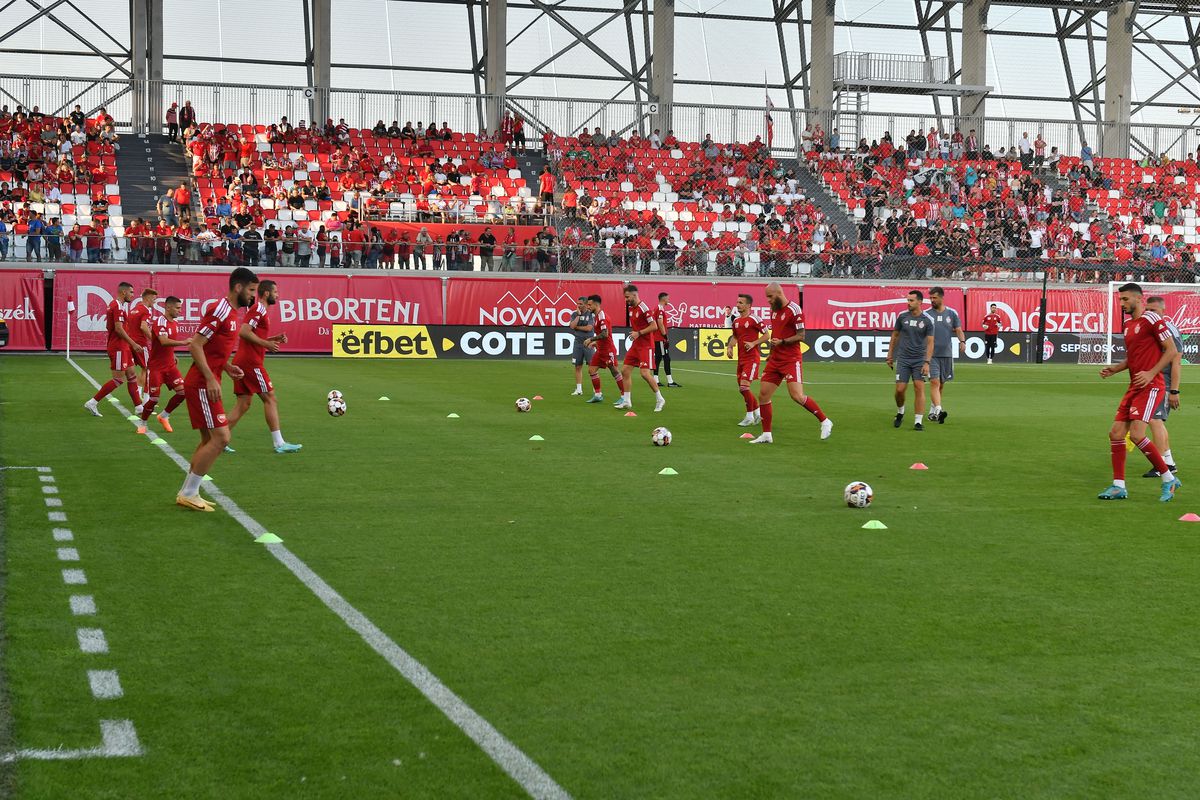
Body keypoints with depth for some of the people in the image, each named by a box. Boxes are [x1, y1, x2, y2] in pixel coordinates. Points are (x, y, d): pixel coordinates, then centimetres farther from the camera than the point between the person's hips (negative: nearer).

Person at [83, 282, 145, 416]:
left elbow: (108, 326, 22)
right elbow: (119, 329, -24)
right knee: (119, 379, -8)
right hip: (118, 348, -11)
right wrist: (133, 344, -19)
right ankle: (92, 403, -5)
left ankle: (139, 406, 16)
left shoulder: (113, 304, 15)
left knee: (132, 374, 12)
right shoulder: (118, 306, -17)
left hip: (122, 346, 11)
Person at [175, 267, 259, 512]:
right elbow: (195, 346, -20)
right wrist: (211, 379, -23)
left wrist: (227, 367, 8)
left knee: (209, 440, 14)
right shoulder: (220, 310, -16)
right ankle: (189, 493, -4)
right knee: (220, 438, -11)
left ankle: (187, 493, 19)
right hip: (202, 385, -10)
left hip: (206, 384, 10)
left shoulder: (231, 313, 15)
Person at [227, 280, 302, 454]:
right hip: (251, 361, -10)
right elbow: (244, 332, -22)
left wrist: (274, 339, 13)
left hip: (242, 361, 10)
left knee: (244, 403, 9)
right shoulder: (259, 309, -11)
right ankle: (279, 444, -4)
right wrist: (266, 344, -18)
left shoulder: (260, 310, 21)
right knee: (270, 398, -5)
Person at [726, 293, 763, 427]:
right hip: (741, 359, 8)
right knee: (742, 389, 11)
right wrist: (729, 347, 6)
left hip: (752, 359, -8)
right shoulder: (736, 321, 11)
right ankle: (758, 414, 27)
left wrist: (753, 343, -18)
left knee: (744, 386, -16)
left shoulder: (754, 320, -11)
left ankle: (749, 417, -4)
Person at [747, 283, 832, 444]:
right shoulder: (774, 310, 14)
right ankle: (766, 435, 11)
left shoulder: (794, 310, -12)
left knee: (797, 396, -17)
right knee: (763, 395, 3)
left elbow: (801, 336, -14)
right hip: (775, 360, 8)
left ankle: (825, 421, 1)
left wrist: (782, 342, -23)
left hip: (791, 360, -8)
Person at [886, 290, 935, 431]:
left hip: (920, 360, -1)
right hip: (903, 359, 1)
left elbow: (930, 343, -4)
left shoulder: (928, 320, -4)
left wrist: (927, 362, -13)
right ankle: (900, 413, 25)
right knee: (900, 389, -4)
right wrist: (890, 355, 12)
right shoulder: (902, 316, 1)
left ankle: (918, 422, -6)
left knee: (919, 388, -10)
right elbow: (895, 335, 12)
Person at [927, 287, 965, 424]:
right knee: (934, 382, -16)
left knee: (941, 384, 11)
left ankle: (933, 410, 26)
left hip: (946, 354, 3)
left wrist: (962, 341, -14)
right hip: (931, 354, -3)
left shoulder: (952, 313, 5)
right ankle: (938, 410, -25)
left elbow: (958, 330, 5)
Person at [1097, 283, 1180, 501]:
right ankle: (1119, 486, 9)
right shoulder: (1128, 324, 18)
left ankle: (1169, 479, -4)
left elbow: (1171, 350, -10)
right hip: (1134, 387, 9)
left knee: (1136, 434, -18)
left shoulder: (1151, 319, -9)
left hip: (1150, 386, -9)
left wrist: (1151, 373, -19)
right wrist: (1114, 369, 10)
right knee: (1115, 434, 3)